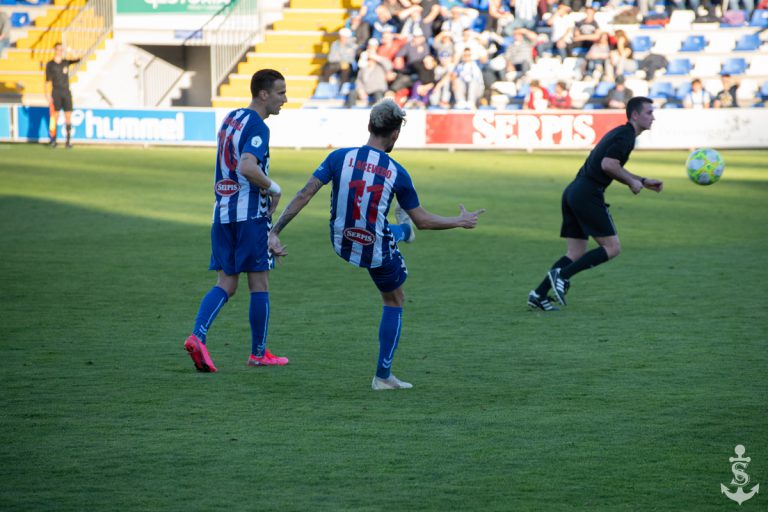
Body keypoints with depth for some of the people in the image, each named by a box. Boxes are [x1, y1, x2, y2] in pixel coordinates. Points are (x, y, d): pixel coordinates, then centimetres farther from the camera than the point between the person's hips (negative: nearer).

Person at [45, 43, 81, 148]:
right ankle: (53, 140, 1)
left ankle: (69, 140, 1)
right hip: (56, 93, -3)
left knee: (68, 116, -2)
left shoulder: (66, 62, 10)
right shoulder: (50, 64, 0)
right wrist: (48, 95, -9)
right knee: (55, 116, -5)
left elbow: (78, 60, 2)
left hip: (66, 92, 3)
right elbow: (47, 81, -2)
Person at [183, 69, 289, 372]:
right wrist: (273, 188, -13)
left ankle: (198, 336, -13)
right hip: (251, 213, -8)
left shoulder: (230, 119, 14)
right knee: (259, 284, 4)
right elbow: (247, 167, -28)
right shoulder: (257, 127, -14)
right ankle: (258, 353, 11)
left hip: (222, 211, 8)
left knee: (226, 284, 7)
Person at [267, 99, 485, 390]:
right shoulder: (397, 173, -15)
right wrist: (460, 222, 10)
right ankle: (383, 376, 19)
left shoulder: (340, 157, -14)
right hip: (377, 252, -4)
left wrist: (275, 232, -12)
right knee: (394, 301, 21)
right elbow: (422, 221, -6)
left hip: (342, 244, 4)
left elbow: (304, 194, -16)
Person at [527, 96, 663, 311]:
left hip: (574, 191, 10)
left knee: (576, 254, 10)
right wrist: (632, 182, -9)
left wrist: (644, 182, 26)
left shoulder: (619, 133, 23)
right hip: (588, 194, -10)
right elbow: (608, 165, -22)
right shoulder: (626, 136, -9)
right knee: (612, 248, -5)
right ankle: (562, 275, -10)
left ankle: (539, 294, 3)